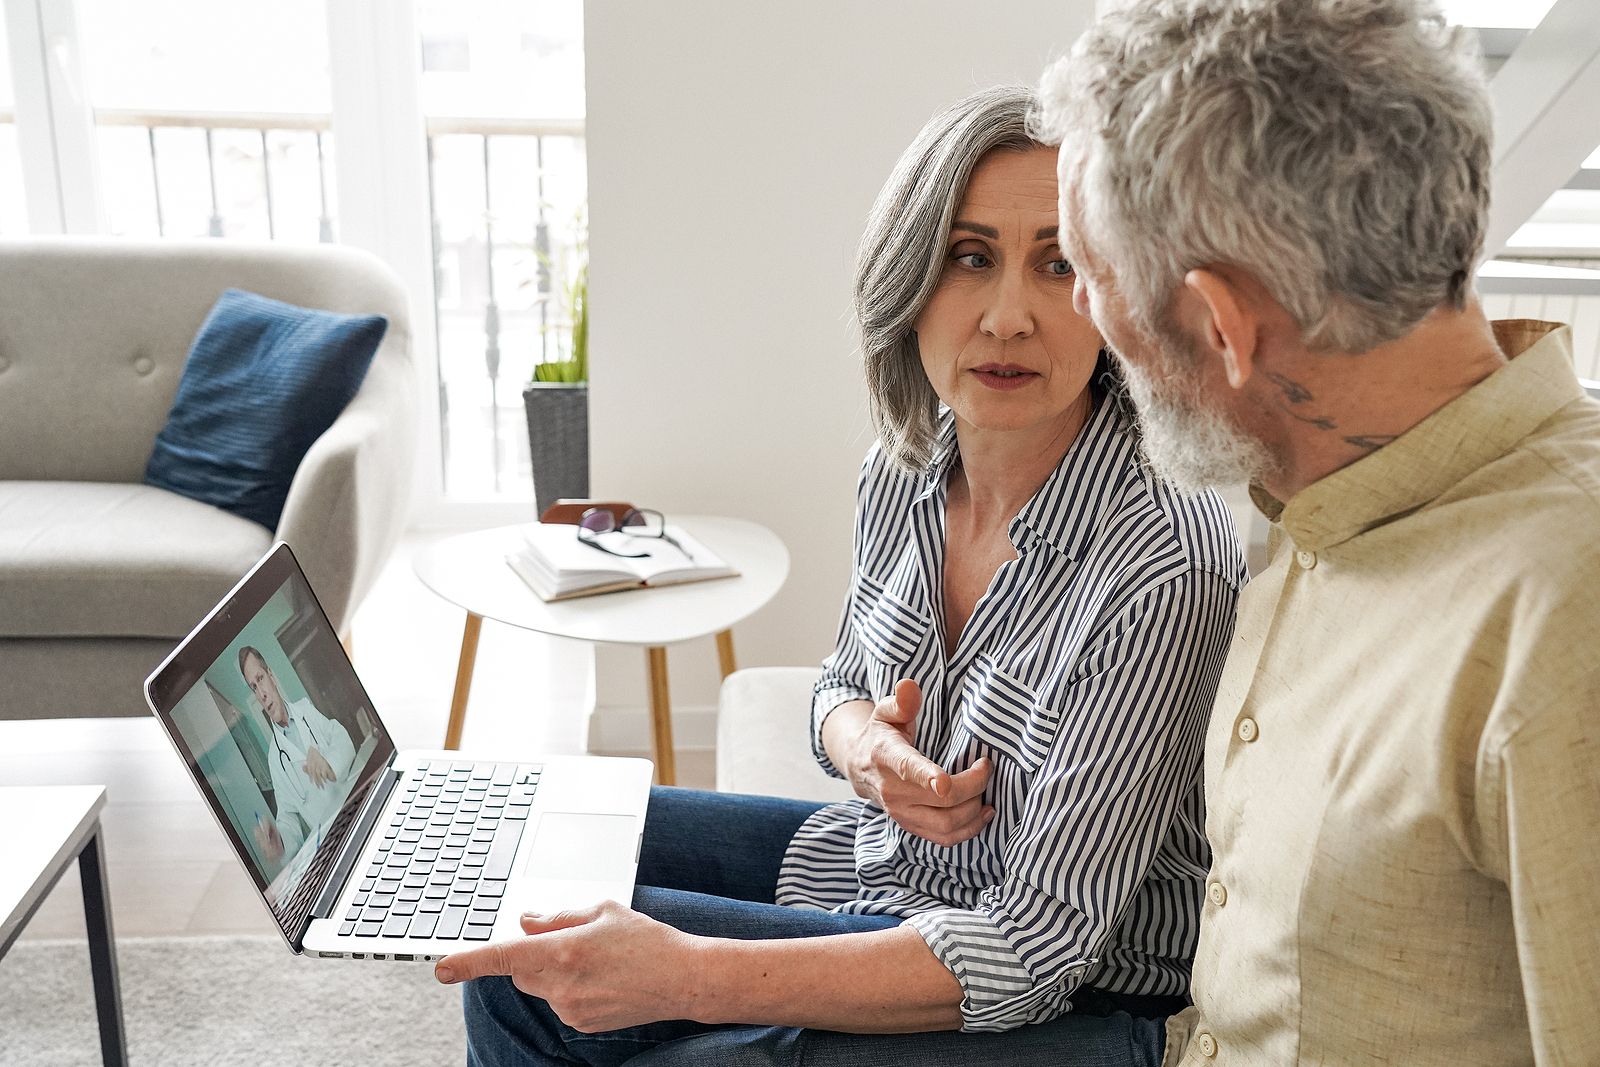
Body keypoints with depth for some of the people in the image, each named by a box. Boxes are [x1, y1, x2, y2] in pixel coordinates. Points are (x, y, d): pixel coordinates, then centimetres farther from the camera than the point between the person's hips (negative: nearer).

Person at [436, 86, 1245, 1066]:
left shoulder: (1164, 561, -29)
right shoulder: (902, 471, -7)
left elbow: (1039, 941, -28)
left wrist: (690, 975, -37)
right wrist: (865, 747, -15)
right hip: (884, 854, 7)